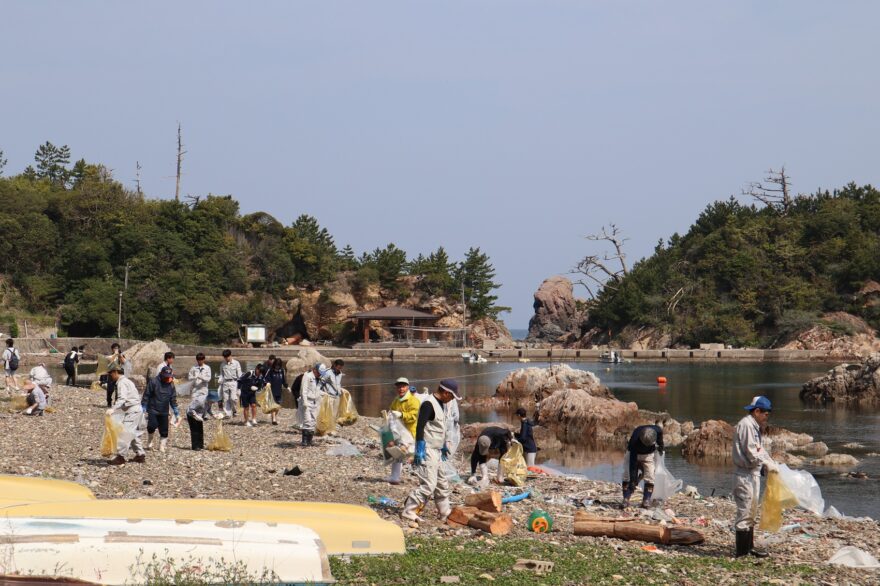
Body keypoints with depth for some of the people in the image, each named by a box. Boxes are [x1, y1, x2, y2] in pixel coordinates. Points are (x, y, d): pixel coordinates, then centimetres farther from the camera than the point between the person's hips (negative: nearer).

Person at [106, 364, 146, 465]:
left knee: (124, 433, -13)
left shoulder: (121, 383, -13)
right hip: (137, 409, 11)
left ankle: (121, 456, -15)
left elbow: (122, 399, -27)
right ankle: (140, 454, 21)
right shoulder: (126, 381, 19)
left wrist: (113, 409, -39)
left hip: (132, 410, -11)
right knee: (133, 434, 17)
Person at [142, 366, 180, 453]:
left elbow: (173, 400, 13)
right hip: (153, 410, -4)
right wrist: (143, 408, -7)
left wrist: (176, 413, 11)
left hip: (164, 412, 4)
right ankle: (149, 443, 5)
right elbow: (146, 395, -4)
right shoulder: (154, 382, -7)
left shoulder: (171, 385, 7)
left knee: (164, 431, 2)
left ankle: (162, 447, 13)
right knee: (152, 426, -19)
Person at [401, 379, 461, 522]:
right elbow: (420, 427, -22)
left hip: (436, 451, 10)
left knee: (443, 483, 16)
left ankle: (445, 513, 26)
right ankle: (409, 512, -9)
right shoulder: (428, 404, -17)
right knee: (428, 485, -13)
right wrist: (419, 449, -24)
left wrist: (443, 446, 29)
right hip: (427, 451, -10)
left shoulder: (439, 404, 15)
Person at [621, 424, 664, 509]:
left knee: (649, 476, -10)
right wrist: (632, 480, -37)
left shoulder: (658, 431, -32)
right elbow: (632, 461, -37)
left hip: (649, 454, 2)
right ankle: (626, 499, -13)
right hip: (633, 454, -2)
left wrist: (660, 447, 15)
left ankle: (646, 500, -6)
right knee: (627, 474, -16)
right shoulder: (634, 440, -40)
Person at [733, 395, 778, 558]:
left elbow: (760, 449, 20)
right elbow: (751, 452, -21)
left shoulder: (754, 426, 17)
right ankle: (742, 551, -3)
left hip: (753, 474, 11)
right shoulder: (746, 425, -16)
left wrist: (771, 463, 8)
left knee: (752, 513, 16)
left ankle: (749, 546, 24)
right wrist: (767, 464, -15)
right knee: (745, 512, -7)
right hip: (745, 476, -11)